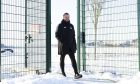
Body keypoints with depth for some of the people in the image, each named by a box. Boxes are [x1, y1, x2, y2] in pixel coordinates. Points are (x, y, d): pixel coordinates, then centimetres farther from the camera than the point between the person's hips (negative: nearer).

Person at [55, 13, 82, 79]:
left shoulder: (71, 26, 14)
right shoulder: (60, 26, 1)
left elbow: (73, 36, 15)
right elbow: (57, 35, -3)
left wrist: (75, 45, 10)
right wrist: (61, 41, -16)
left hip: (70, 46, 3)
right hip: (63, 46, -3)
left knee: (73, 59, -7)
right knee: (62, 59, 7)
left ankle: (76, 74, -14)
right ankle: (63, 73, 18)